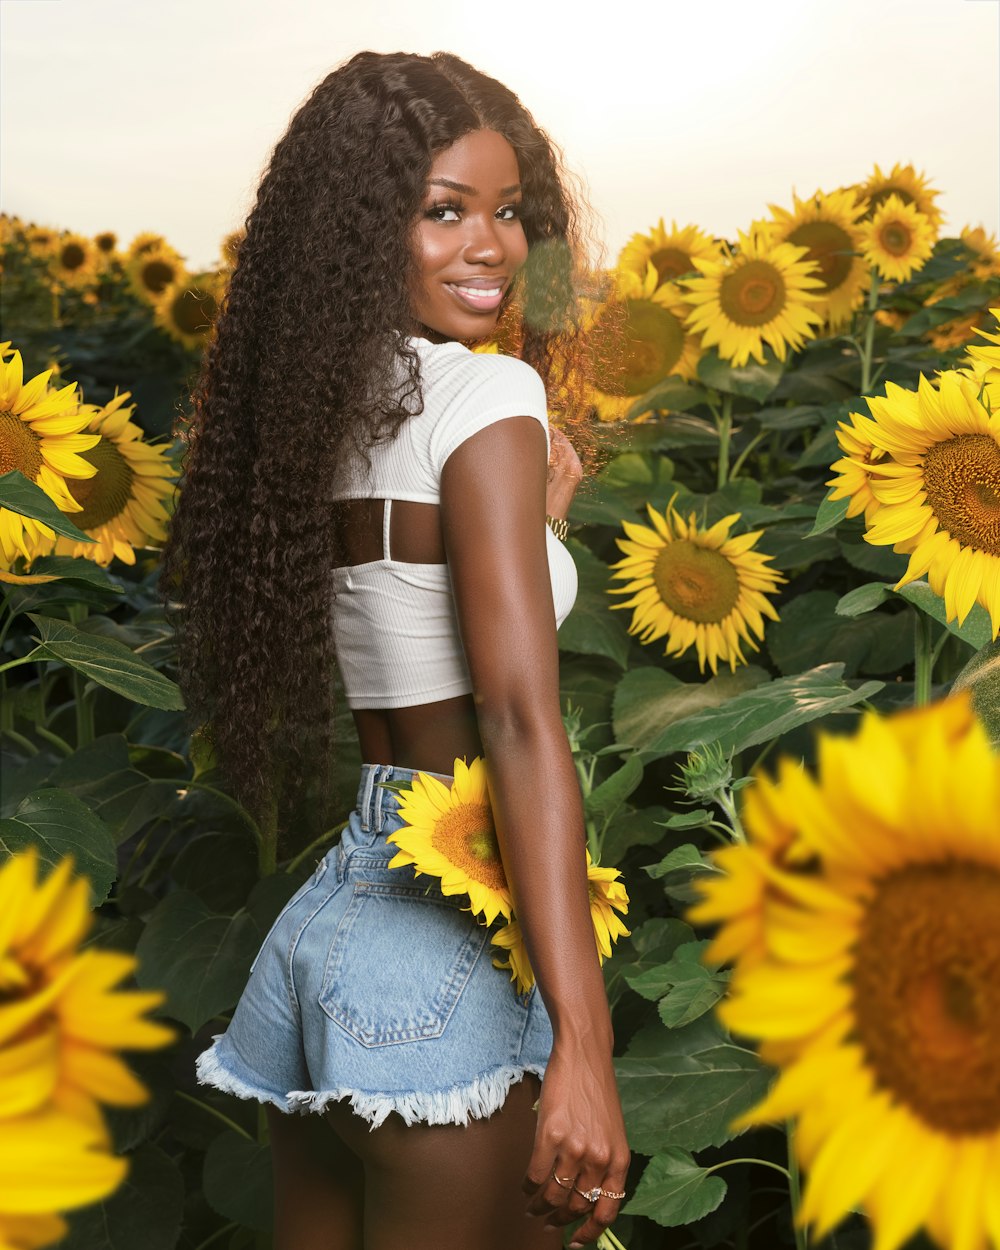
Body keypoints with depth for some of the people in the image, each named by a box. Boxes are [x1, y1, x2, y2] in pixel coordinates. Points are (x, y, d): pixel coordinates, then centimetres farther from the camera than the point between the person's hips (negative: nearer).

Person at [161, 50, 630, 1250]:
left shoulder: (311, 413, 8)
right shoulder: (486, 399, -13)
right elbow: (520, 721, -22)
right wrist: (582, 1044, -24)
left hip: (331, 910, 8)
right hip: (452, 946, -8)